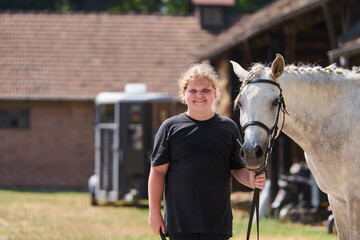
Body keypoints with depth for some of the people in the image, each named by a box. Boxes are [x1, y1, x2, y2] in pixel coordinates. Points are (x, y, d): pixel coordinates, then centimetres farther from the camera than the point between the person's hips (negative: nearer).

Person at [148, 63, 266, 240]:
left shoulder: (228, 128, 7)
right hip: (179, 219, -1)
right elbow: (158, 171, 1)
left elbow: (238, 168, 10)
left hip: (218, 223, 2)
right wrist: (154, 212, -2)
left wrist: (251, 180, -13)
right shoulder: (170, 127, 2)